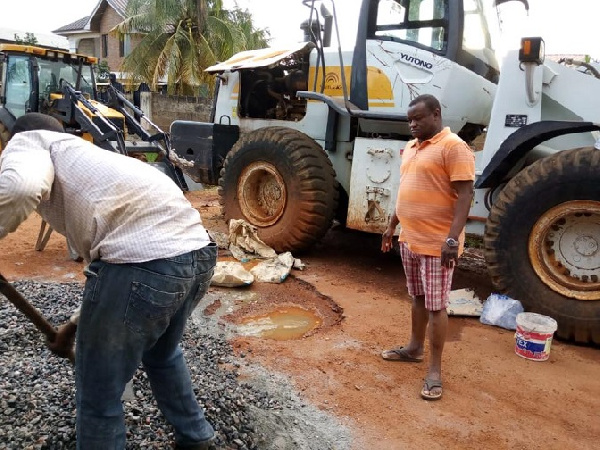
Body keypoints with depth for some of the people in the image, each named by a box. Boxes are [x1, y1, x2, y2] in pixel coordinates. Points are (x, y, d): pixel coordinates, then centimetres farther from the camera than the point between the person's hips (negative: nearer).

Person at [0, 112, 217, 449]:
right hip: (199, 254, 9)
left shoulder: (28, 141, 16)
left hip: (143, 260, -9)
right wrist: (78, 324, 47)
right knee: (162, 355, 36)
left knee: (99, 396, 14)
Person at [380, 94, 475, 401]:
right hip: (409, 239, 8)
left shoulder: (453, 147, -13)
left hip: (437, 244, -8)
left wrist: (452, 238, -25)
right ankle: (414, 348, 36)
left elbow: (464, 194, -18)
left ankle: (434, 369, 10)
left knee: (436, 306, 0)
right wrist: (392, 226, 21)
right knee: (417, 298, 20)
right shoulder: (411, 147, 13)